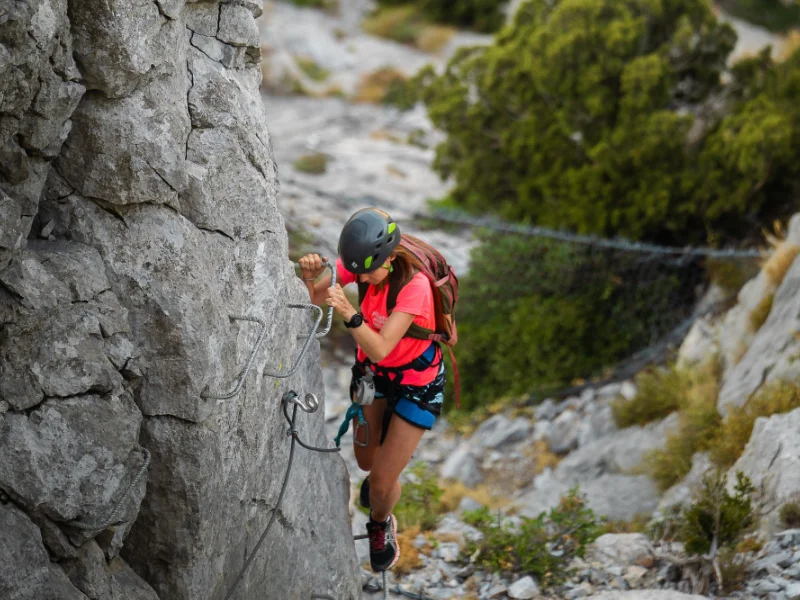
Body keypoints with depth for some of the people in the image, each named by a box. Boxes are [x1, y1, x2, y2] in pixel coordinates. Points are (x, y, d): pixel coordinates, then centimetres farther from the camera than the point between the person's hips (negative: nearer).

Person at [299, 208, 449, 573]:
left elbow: (380, 349, -41)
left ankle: (380, 525, 34)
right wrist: (311, 277, -45)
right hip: (372, 371, 5)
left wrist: (350, 314, -57)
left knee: (382, 482, -1)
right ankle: (380, 474, 58)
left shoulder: (414, 286, -36)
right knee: (366, 461, 19)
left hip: (416, 382, -5)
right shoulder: (361, 261, -20)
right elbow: (317, 298, -24)